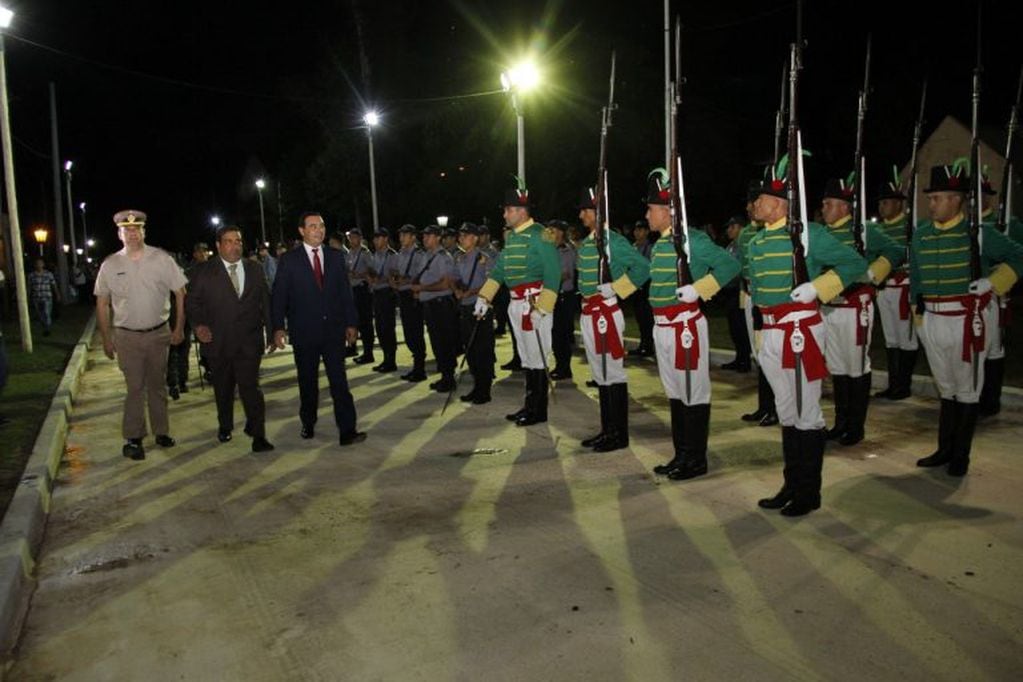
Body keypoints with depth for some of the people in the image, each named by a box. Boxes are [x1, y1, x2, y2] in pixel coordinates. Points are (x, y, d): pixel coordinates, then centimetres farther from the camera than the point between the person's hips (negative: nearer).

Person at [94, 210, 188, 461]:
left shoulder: (161, 259, -3)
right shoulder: (110, 265, -1)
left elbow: (180, 293, 1)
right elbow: (102, 304, 6)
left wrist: (179, 328, -1)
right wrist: (106, 339, 4)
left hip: (158, 334, 1)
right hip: (127, 336, -1)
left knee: (157, 385, 13)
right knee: (135, 387, 0)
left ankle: (161, 431, 25)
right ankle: (133, 439, 10)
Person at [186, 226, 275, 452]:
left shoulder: (255, 269, 8)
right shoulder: (204, 272, 2)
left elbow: (266, 302, 10)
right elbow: (192, 301, 5)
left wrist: (271, 333, 9)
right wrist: (198, 324, -12)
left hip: (249, 341, 0)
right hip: (218, 341, 0)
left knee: (251, 386, -10)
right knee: (223, 388, 14)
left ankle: (258, 435, -5)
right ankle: (225, 426, 36)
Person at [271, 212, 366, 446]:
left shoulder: (336, 256, 8)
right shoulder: (289, 260, 0)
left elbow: (345, 292, 9)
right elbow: (278, 296, -1)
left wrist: (351, 323, 5)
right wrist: (278, 327, -7)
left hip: (334, 329, 1)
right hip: (304, 330, -1)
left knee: (339, 380, -4)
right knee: (307, 381, 11)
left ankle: (347, 431, -5)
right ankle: (308, 423, 28)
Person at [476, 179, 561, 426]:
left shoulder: (539, 235, -12)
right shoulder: (511, 237, 14)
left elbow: (553, 273, -17)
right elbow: (499, 269, 16)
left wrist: (541, 309, -22)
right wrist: (484, 297, 7)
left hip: (534, 303, -9)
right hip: (516, 304, 9)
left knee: (536, 358, -2)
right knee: (526, 358, 15)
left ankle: (539, 411, 8)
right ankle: (530, 406, 26)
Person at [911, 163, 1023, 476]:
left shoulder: (979, 233, -6)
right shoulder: (920, 234, 6)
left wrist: (992, 283, -10)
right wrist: (918, 317, 12)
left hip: (965, 321, -4)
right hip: (931, 321, 4)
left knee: (967, 391, 6)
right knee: (946, 389, 16)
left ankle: (961, 456, 18)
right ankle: (944, 450, 27)